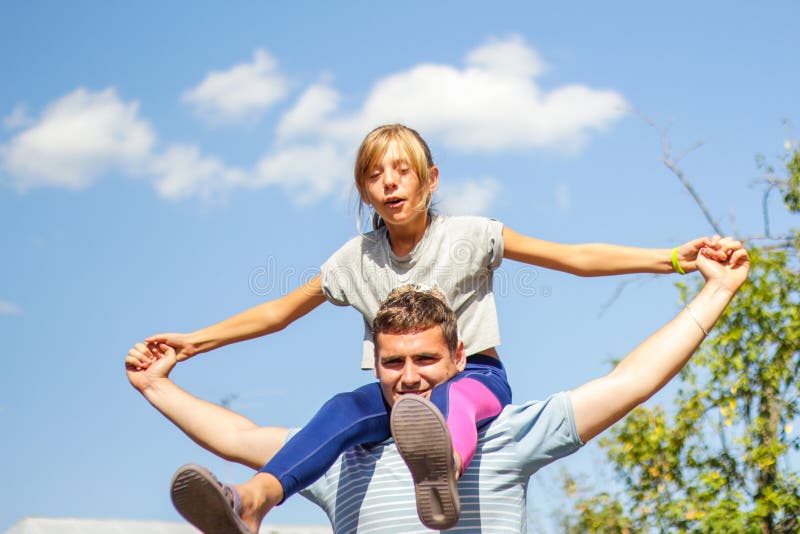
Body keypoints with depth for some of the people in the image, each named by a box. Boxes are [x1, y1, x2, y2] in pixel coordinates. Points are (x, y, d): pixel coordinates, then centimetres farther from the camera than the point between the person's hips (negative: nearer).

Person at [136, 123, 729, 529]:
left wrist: (671, 258, -12)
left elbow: (575, 258, -4)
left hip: (477, 378, -3)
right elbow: (280, 311, 17)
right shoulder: (357, 259, 7)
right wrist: (196, 340, 14)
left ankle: (445, 471, -81)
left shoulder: (468, 236, -1)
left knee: (450, 396, -41)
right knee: (345, 408, -32)